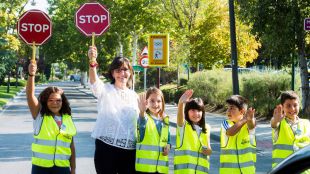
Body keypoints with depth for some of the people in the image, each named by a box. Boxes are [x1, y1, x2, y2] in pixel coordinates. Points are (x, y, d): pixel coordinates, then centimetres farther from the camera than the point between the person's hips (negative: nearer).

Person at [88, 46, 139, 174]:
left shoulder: (134, 96, 12)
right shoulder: (105, 90, -2)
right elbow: (94, 82, -24)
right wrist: (92, 62, -42)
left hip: (129, 150, 4)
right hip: (106, 147, -4)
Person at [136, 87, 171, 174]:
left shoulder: (165, 120, 12)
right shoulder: (144, 117, -5)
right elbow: (141, 124, -31)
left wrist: (168, 146, -1)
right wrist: (142, 111, -52)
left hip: (161, 166, 5)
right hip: (145, 165, -5)